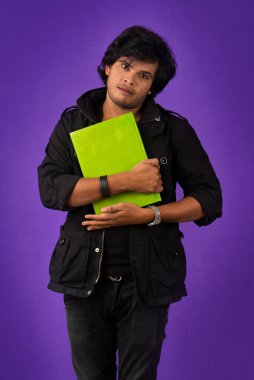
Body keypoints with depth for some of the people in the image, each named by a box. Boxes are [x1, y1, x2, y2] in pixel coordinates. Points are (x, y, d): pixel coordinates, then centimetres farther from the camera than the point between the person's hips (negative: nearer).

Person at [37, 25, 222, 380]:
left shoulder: (173, 129, 0)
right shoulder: (73, 123, 2)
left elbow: (209, 199, -2)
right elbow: (50, 189, -12)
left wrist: (148, 215, -17)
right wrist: (126, 181, -19)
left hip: (146, 280, -1)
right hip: (85, 278, 1)